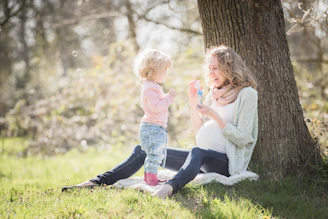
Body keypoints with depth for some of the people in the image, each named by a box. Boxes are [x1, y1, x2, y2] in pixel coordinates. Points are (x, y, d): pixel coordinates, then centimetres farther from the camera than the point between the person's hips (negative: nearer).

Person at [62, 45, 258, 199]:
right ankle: (98, 182, -12)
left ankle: (170, 188, -71)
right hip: (202, 159, 8)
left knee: (198, 153, -44)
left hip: (226, 162, -8)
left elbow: (242, 138, -10)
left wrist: (214, 116, -19)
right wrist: (193, 103, 4)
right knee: (143, 151, -1)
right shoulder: (214, 94, 18)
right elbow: (199, 133, 15)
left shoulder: (246, 94, -4)